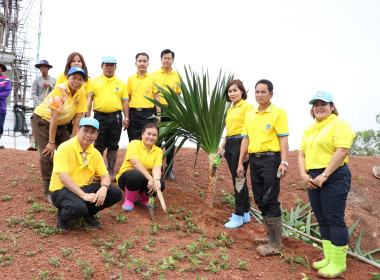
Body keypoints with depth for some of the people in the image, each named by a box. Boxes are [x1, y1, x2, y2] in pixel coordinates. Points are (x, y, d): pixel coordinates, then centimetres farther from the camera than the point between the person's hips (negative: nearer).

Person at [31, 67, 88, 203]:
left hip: (60, 124, 6)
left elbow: (78, 117, -7)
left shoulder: (81, 93, -10)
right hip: (42, 120, -5)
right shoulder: (60, 89, -26)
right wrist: (51, 142, -24)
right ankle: (48, 191, -2)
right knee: (47, 155, -14)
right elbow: (54, 117, -26)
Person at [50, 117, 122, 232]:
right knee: (78, 208, -38)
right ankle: (62, 216, -1)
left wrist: (104, 188, -22)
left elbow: (105, 175, 3)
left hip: (85, 188, 7)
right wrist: (83, 195, -30)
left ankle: (88, 214, 10)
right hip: (62, 190, -6)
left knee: (116, 193, -12)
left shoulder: (95, 153, 7)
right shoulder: (65, 148, -14)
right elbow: (63, 177, -23)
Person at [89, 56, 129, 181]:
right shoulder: (95, 81, 9)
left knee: (113, 146, 6)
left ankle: (111, 171, 15)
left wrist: (126, 118, 2)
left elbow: (125, 101, 10)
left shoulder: (120, 83, 13)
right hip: (99, 116, -1)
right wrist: (87, 116, -4)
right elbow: (89, 99, 5)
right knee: (99, 145, 3)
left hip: (116, 117, 1)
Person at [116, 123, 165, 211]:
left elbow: (156, 168, -14)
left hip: (146, 178, 4)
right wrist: (150, 178, -34)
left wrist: (156, 180, -38)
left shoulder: (158, 151, 3)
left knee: (160, 184, -28)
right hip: (127, 177, -3)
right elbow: (135, 163, -23)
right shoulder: (134, 144, -8)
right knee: (135, 174, -39)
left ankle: (143, 198, 6)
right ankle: (129, 200, -8)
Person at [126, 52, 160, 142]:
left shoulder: (152, 78, 4)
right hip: (133, 113, 3)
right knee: (133, 141, 7)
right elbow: (128, 98, 13)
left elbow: (156, 97, 1)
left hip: (148, 114, -2)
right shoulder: (131, 79, 10)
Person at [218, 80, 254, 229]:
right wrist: (222, 146, 20)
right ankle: (246, 213, 22)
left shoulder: (247, 107, -7)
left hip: (241, 143, -9)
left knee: (239, 179, -6)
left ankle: (238, 216, 2)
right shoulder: (230, 110, 19)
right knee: (237, 179, 12)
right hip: (230, 145, 9)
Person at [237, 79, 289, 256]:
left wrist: (284, 162, -18)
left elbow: (283, 139, -9)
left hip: (270, 158, -7)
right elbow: (246, 139, 17)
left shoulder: (278, 113, -3)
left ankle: (276, 242, -1)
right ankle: (270, 234, 25)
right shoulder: (250, 115, 16)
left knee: (270, 200, -8)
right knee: (260, 199, 11)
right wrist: (241, 163, 14)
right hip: (254, 160, 7)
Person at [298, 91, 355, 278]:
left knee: (334, 219, -5)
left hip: (334, 177, -8)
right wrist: (303, 174, -1)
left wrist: (324, 175, -20)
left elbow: (342, 151, -17)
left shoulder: (339, 124, -6)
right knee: (322, 219, 11)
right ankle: (329, 257, 22)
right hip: (313, 178, 8)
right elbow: (302, 154, 16)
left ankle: (338, 263, 4)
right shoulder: (309, 130, 18)